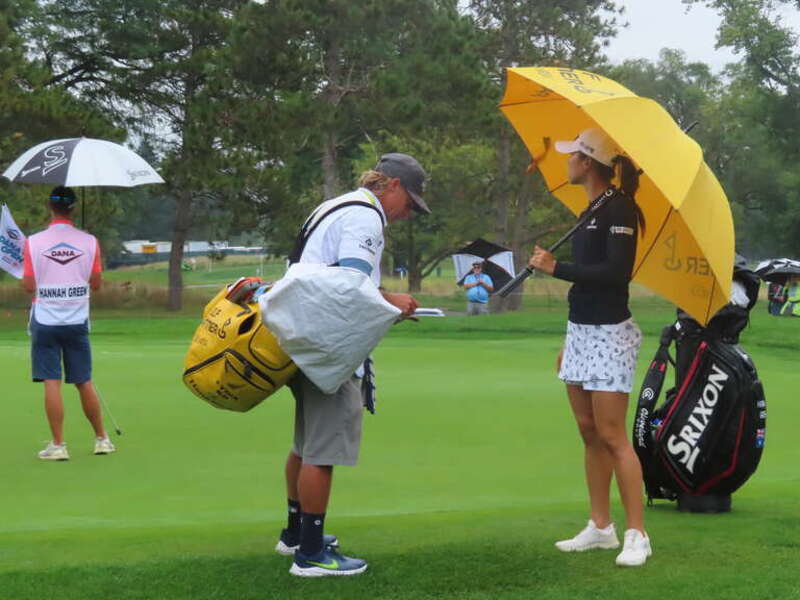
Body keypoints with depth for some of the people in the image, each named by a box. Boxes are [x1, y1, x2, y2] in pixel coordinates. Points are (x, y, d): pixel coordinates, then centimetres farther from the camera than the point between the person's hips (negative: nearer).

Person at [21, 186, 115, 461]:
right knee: (85, 383, 11)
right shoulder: (89, 242, -3)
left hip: (45, 322, -2)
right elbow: (96, 284, 1)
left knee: (51, 384, 0)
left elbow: (29, 286, -5)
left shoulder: (34, 242, -7)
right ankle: (102, 439, 19)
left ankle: (58, 445, 0)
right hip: (77, 321, 2)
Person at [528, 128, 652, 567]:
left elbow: (616, 273, -21)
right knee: (588, 432, 10)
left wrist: (556, 268, -16)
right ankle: (600, 527, 17)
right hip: (581, 331, 9)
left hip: (609, 333, -9)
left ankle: (637, 535, -4)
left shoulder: (618, 209, -12)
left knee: (611, 435, -9)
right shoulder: (592, 210, 16)